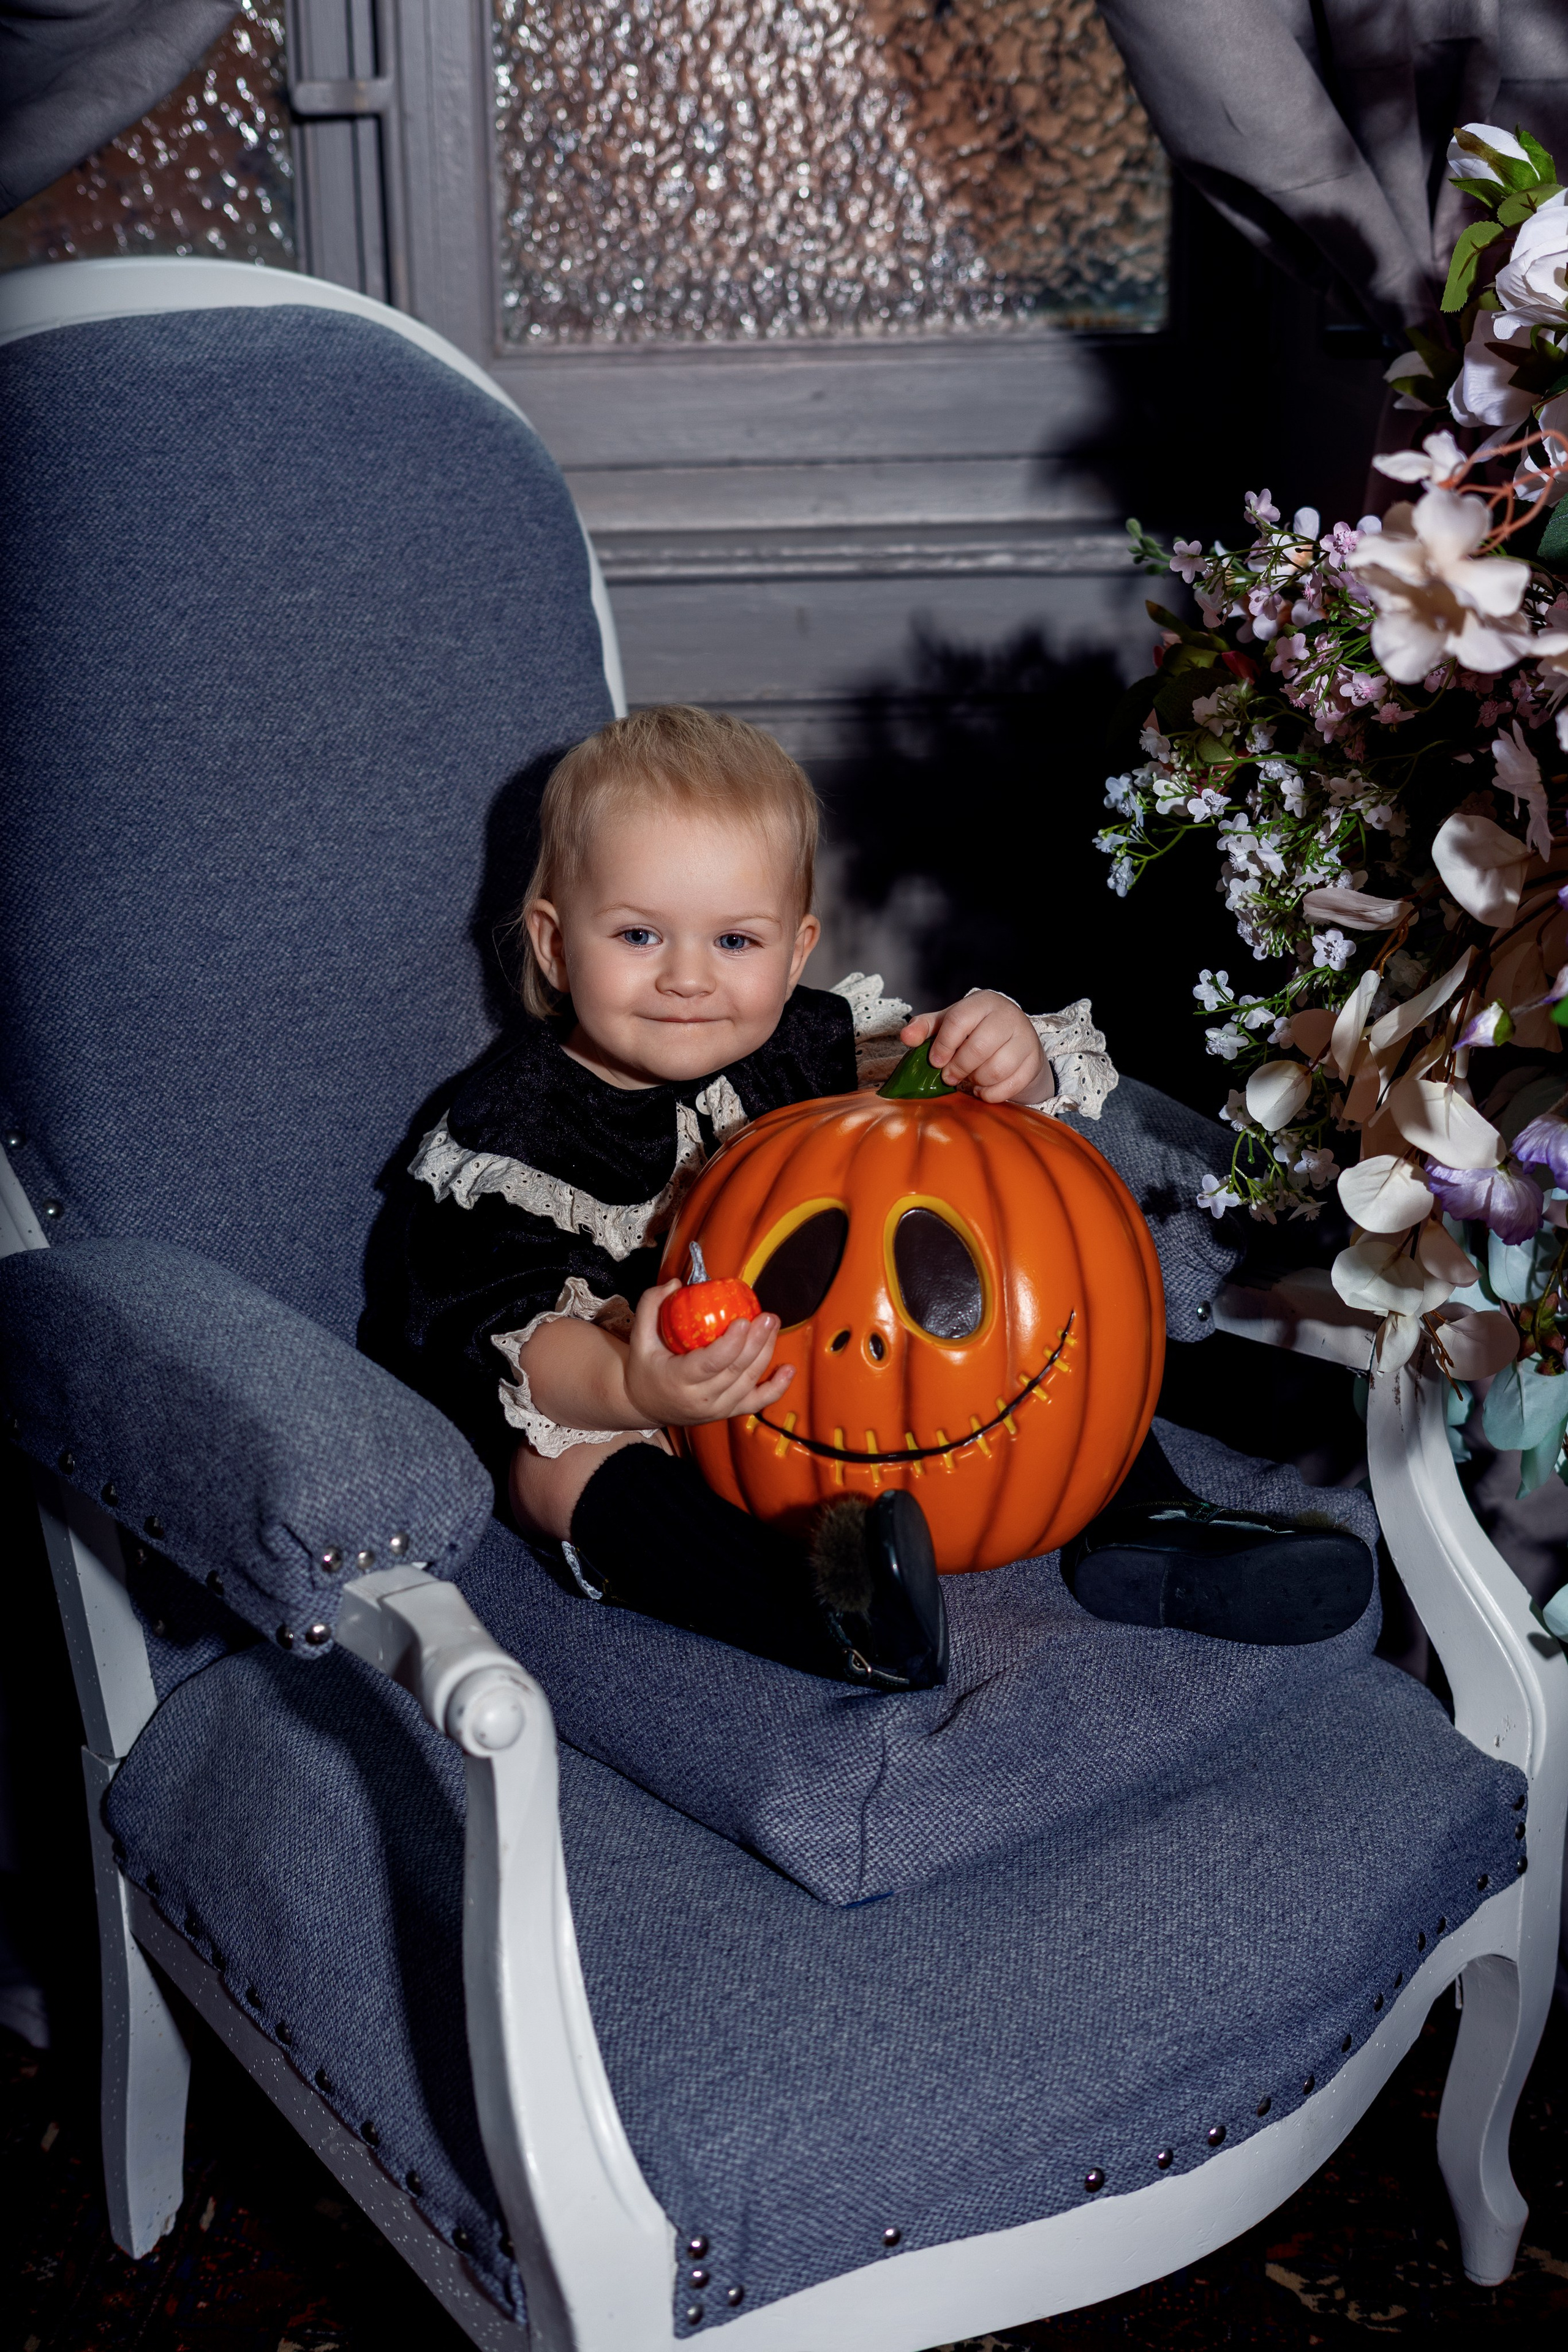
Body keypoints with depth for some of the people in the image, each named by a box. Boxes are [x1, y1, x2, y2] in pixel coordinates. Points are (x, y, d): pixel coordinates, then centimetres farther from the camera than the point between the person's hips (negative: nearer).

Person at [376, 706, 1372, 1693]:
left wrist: (1011, 1059, -29)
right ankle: (829, 1619, -55)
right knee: (562, 1469, -36)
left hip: (845, 1379, 4)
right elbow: (499, 1338, -25)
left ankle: (1148, 1526, -15)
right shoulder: (514, 1134, -17)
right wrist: (633, 1388, -47)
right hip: (605, 1396, -4)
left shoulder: (810, 1047, -6)